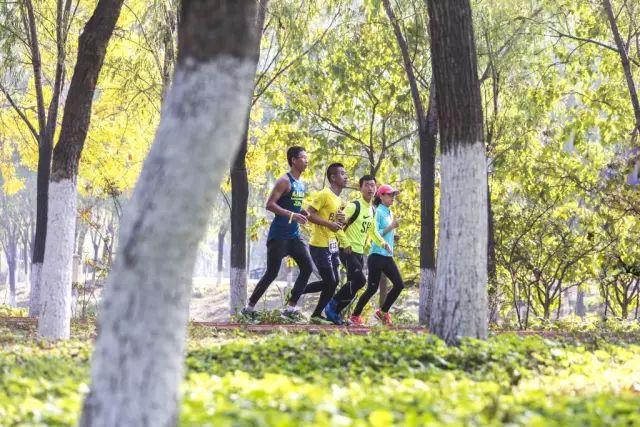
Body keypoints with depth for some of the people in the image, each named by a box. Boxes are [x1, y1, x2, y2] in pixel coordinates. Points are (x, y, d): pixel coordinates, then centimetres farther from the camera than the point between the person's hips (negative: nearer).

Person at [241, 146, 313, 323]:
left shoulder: (302, 185, 16)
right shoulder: (285, 181, -11)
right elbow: (270, 204, -19)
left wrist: (303, 212, 7)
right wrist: (292, 215, -26)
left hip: (294, 235, 8)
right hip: (279, 234, -8)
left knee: (307, 268, -2)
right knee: (272, 273, -7)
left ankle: (290, 308, 1)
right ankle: (249, 307, 4)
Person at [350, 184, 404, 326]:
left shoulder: (389, 213, 16)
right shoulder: (378, 212, -9)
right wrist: (390, 227, -19)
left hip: (388, 256, 8)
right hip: (377, 255, -8)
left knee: (399, 285, 0)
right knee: (372, 288, -6)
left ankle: (383, 311, 13)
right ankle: (355, 315, 6)